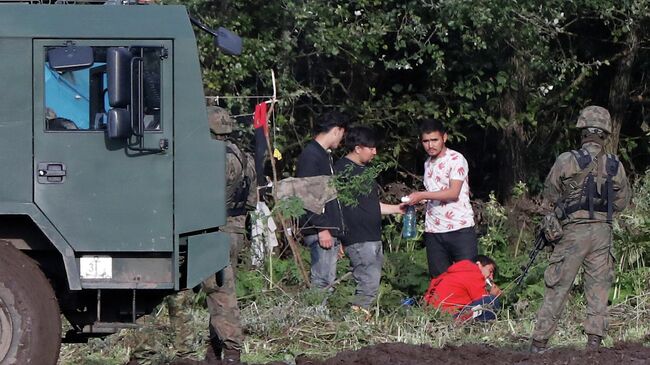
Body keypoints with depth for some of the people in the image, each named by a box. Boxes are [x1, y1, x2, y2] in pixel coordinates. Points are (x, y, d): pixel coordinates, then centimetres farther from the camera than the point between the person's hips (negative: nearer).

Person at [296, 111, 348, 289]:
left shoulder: (325, 155, 20)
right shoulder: (310, 156, -11)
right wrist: (322, 228, -21)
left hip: (330, 229, 10)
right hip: (319, 231, -10)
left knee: (328, 280, 9)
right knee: (322, 281, -12)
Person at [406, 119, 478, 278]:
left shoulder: (456, 159, -6)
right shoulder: (428, 164, 18)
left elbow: (453, 193, -16)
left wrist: (422, 196, -17)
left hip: (459, 228, -7)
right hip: (434, 231, 7)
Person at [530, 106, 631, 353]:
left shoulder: (567, 161, -7)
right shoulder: (615, 166, 3)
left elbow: (549, 198, 2)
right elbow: (621, 202, 14)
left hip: (574, 231, -2)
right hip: (603, 231, 2)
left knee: (557, 288, 2)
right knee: (598, 287, 8)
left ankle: (540, 341, 4)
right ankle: (594, 340, 3)